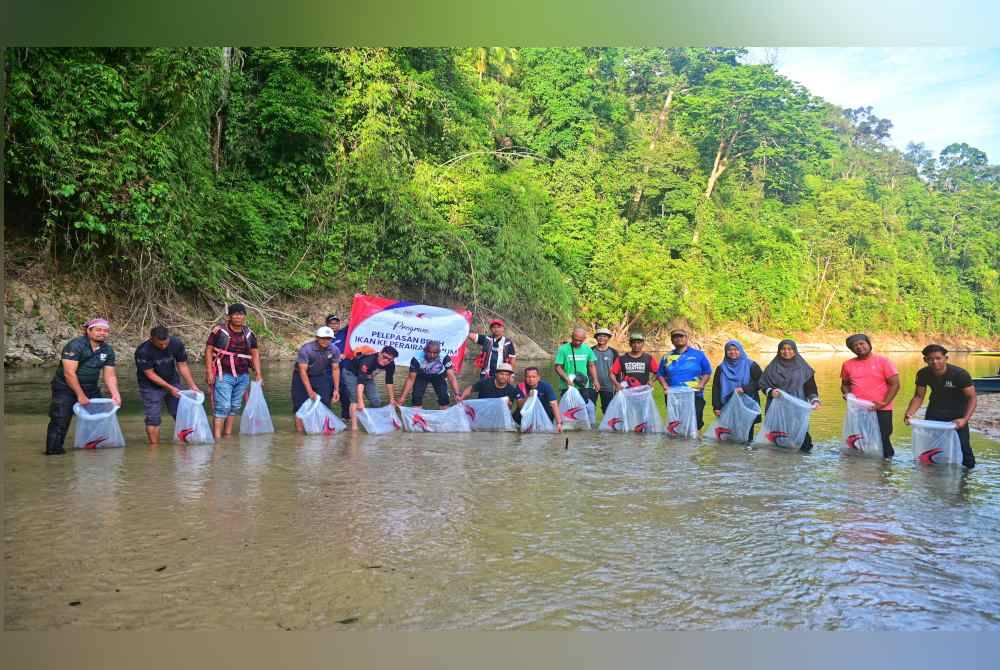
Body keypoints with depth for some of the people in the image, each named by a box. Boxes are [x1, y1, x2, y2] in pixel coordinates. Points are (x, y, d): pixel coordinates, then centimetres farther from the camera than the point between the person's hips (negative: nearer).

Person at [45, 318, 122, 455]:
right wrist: (80, 395, -23)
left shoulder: (108, 350, 2)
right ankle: (53, 449, -2)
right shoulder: (75, 345, -17)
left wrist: (115, 394, -13)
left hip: (91, 388, 6)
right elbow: (69, 373, -22)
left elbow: (110, 376, 3)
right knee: (60, 420, -10)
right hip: (65, 388, -6)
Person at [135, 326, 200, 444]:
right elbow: (150, 374, -20)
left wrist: (192, 385, -11)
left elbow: (182, 366, -6)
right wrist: (170, 388, -22)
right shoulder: (143, 351, -26)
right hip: (151, 386, -3)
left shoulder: (177, 344, -16)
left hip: (173, 382, 3)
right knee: (153, 419, -6)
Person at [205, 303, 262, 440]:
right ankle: (217, 436, -6)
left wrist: (258, 374, 3)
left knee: (235, 406, 11)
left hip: (243, 376, 5)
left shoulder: (249, 334, 6)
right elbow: (208, 350, -6)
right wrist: (209, 372, -12)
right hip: (224, 375, -5)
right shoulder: (219, 331, -8)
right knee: (223, 406, -9)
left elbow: (255, 353, 11)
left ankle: (228, 433, 22)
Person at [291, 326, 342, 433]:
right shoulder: (306, 349, -28)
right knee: (300, 404, -7)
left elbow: (335, 369, -6)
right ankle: (300, 428, 1)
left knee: (325, 402, -5)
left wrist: (336, 390, -8)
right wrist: (310, 391, -29)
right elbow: (303, 371, -27)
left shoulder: (334, 350, -16)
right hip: (302, 377, -3)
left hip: (320, 376, 3)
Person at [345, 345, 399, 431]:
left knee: (375, 401, -2)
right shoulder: (368, 361, -41)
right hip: (351, 373, -6)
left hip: (367, 376, 6)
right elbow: (360, 382, -49)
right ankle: (354, 426, -27)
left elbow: (389, 381, -7)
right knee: (356, 398, -24)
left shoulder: (391, 364, -21)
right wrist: (360, 402, -57)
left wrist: (392, 399, -5)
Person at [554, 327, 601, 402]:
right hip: (567, 387, -4)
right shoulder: (563, 349, -6)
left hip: (584, 387, 4)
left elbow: (592, 366, 15)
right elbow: (558, 367, -7)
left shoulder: (587, 349, 7)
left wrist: (595, 380, 1)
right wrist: (567, 379, -20)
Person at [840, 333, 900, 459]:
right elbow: (845, 384, 20)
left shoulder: (883, 361, -4)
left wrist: (884, 403, -15)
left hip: (881, 411, -4)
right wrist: (847, 394, -3)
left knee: (882, 440, 0)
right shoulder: (848, 364, 7)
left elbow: (894, 384, -5)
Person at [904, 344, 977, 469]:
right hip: (935, 410, 4)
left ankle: (969, 468, 15)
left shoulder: (960, 374, -26)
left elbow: (972, 397, -23)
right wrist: (909, 414, -23)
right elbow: (918, 396, -6)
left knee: (962, 443, -7)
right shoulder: (923, 374, -15)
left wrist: (965, 419, -37)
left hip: (956, 412, -3)